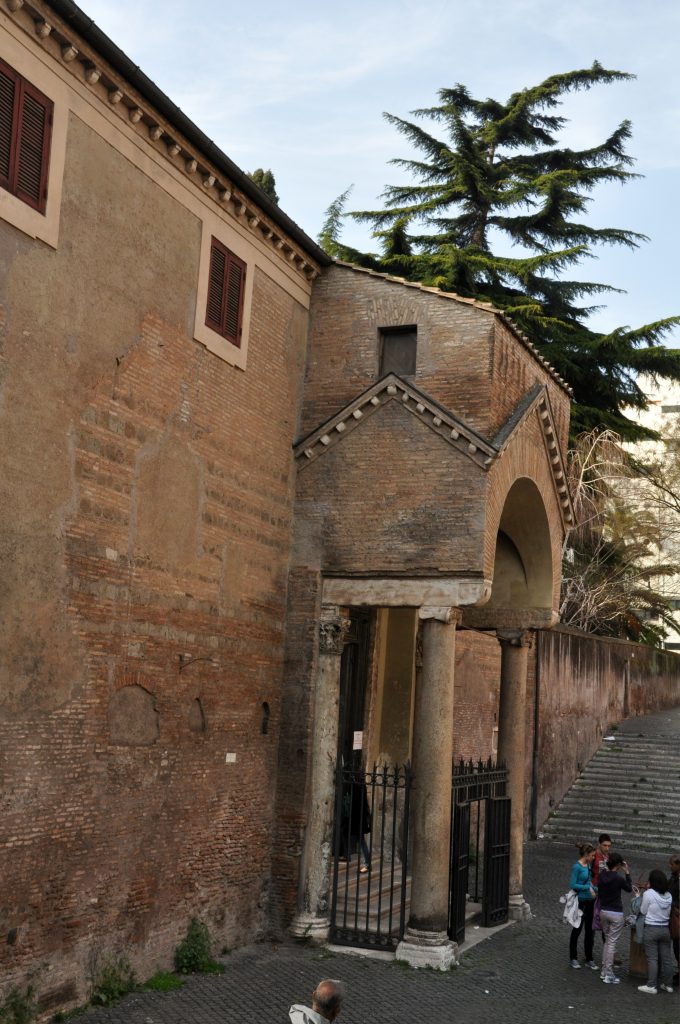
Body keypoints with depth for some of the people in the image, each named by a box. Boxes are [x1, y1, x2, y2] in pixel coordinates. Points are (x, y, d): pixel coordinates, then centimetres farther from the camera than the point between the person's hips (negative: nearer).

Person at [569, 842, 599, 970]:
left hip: (589, 901, 7)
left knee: (589, 930, 11)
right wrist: (588, 888, -19)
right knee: (577, 929, 5)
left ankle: (589, 959, 20)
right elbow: (573, 885, -18)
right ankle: (573, 958, 18)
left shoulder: (588, 865, 6)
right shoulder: (577, 867, -16)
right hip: (580, 902, -7)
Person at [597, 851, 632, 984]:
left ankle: (604, 971, 24)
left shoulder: (602, 875, -3)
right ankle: (609, 975, 4)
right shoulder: (619, 878, -19)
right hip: (616, 914, -6)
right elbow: (629, 889, 1)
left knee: (607, 941, 19)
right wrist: (627, 872, 3)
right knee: (612, 943, 0)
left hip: (603, 911, 6)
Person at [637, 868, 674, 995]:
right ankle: (668, 984, 21)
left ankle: (651, 986, 1)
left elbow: (643, 911, -5)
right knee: (666, 958, 12)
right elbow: (669, 912, 11)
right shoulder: (668, 895, 1)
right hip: (665, 928, 5)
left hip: (651, 929, -5)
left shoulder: (648, 894, -14)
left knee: (652, 959, 0)